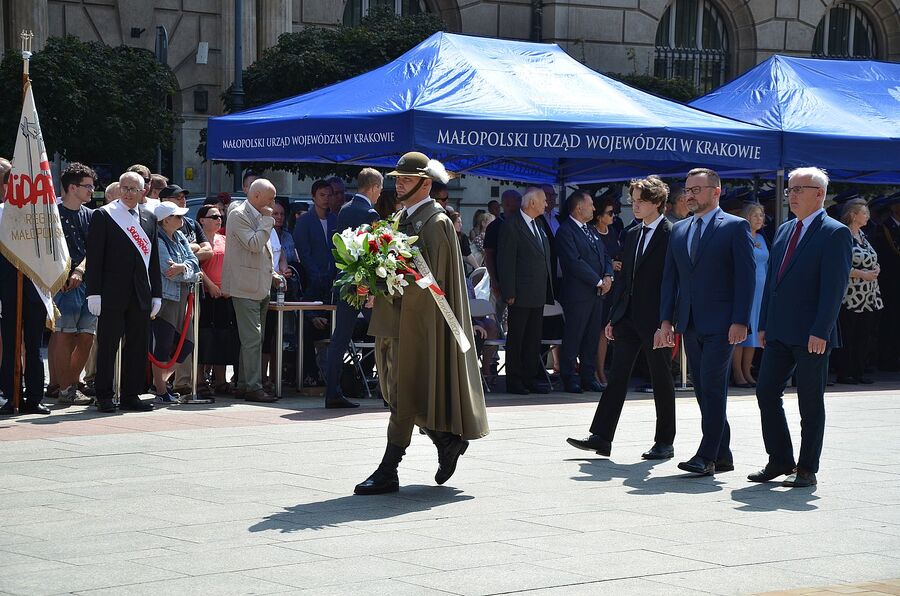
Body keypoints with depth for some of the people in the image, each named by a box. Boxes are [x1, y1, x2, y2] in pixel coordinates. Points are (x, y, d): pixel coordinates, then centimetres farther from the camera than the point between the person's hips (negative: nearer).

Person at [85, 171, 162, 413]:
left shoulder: (149, 218, 13)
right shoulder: (103, 216, -1)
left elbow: (153, 258, 15)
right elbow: (94, 257, -4)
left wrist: (156, 293, 10)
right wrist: (94, 293, -11)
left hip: (141, 294, 5)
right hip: (112, 293, -5)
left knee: (138, 346, 5)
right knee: (107, 345, -1)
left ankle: (131, 395, 12)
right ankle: (104, 396, 5)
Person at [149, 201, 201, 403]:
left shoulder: (180, 238, 14)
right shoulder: (157, 241, -11)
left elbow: (193, 261, 5)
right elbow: (167, 270, -17)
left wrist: (182, 268, -17)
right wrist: (193, 274, -3)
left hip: (181, 299, 9)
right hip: (165, 299, -9)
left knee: (185, 345, 11)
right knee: (163, 346, -4)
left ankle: (160, 381, 25)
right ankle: (161, 392, 3)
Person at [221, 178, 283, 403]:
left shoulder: (259, 216, 18)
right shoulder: (238, 215, -11)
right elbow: (254, 244, -22)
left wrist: (272, 274, 17)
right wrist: (267, 220, -14)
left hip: (261, 288, 9)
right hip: (246, 287, -9)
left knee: (253, 339, 11)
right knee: (252, 338, -11)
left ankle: (243, 385, 15)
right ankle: (253, 387, -10)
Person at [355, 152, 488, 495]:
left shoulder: (436, 222, -11)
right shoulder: (403, 218, 16)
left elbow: (432, 276, -18)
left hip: (420, 317, -9)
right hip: (398, 315, 9)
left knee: (405, 393, -8)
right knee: (401, 390, 13)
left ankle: (388, 473, -7)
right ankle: (447, 441, 28)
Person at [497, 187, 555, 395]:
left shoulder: (538, 226, 16)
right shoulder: (512, 226, -10)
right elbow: (505, 261, -13)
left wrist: (548, 291, 13)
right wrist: (509, 293, -16)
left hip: (538, 295, 8)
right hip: (521, 295, -8)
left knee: (534, 338, 10)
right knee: (516, 338, 0)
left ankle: (530, 378, 16)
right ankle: (514, 381, 4)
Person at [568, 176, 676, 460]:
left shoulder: (671, 235, -9)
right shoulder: (632, 235, 15)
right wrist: (613, 317, 13)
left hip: (656, 320, -7)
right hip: (628, 318, 7)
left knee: (661, 381, 3)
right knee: (617, 377, 3)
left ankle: (665, 443, 12)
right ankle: (601, 437, 1)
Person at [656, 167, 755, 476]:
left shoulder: (735, 227, -3)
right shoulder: (679, 230, 15)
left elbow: (745, 276, -8)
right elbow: (670, 278, 14)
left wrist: (740, 321, -15)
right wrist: (666, 321, 6)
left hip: (720, 323, -6)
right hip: (690, 324, 7)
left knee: (712, 388, -11)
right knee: (703, 390, 8)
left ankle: (707, 456, -10)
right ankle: (722, 455, 14)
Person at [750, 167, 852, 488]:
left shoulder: (835, 233, -8)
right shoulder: (784, 231, 16)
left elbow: (834, 287, -14)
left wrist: (820, 332, -20)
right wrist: (764, 325, 12)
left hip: (811, 337, -7)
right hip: (779, 334, 7)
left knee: (811, 404, 1)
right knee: (766, 393, 5)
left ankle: (806, 470, 8)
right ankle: (780, 461, 16)